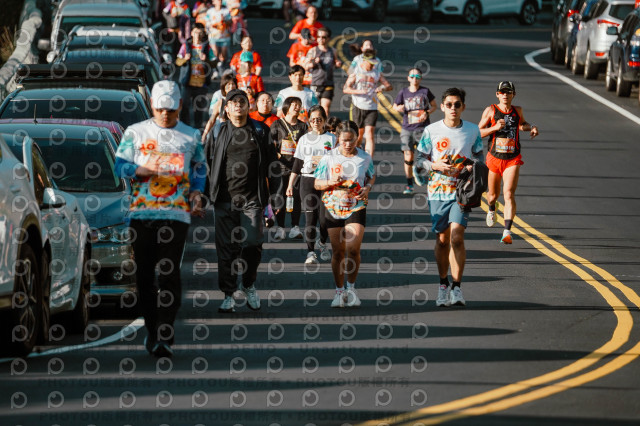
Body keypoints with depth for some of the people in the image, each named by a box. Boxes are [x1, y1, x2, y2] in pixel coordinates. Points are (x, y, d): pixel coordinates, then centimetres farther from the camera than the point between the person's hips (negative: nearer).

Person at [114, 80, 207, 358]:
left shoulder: (191, 136, 12)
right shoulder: (135, 133, 9)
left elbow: (200, 170, 19)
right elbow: (120, 166, 7)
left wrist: (197, 196, 3)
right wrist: (143, 170, -12)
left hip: (177, 212, -1)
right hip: (141, 212, 1)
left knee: (170, 273, -10)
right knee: (143, 273, 2)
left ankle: (165, 337, -11)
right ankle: (152, 328, 16)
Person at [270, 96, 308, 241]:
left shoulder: (302, 126, 11)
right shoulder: (277, 124, 6)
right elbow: (272, 144, 4)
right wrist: (276, 155, -11)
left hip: (297, 165, 1)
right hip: (281, 165, -1)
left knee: (296, 196, -1)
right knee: (280, 196, -2)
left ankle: (295, 227, 4)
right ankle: (280, 228, 4)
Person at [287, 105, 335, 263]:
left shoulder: (331, 139, 5)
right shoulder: (304, 139, 10)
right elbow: (297, 164, 11)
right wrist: (290, 184, 8)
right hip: (307, 180, 1)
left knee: (325, 217, -3)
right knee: (310, 216, -8)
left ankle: (323, 244, 25)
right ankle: (310, 252, -4)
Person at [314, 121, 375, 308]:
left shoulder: (365, 158, -1)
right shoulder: (328, 158, -3)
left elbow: (372, 175, 18)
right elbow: (317, 184, 2)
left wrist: (367, 188, -3)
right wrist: (331, 182, -19)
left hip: (356, 209, -1)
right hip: (333, 208, 1)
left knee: (353, 249, -13)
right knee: (338, 252, 5)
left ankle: (351, 288, 7)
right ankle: (339, 291, 17)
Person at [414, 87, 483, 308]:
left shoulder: (473, 131, 3)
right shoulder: (431, 131, 0)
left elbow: (479, 160, 14)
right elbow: (419, 162, 5)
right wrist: (435, 166, -14)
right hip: (437, 192, 1)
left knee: (456, 237, -14)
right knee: (442, 239, 7)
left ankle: (457, 288, -11)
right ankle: (443, 284, 23)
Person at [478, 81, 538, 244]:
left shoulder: (517, 111, 6)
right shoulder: (490, 111, -2)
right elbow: (478, 132, -2)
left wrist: (531, 127, 7)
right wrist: (495, 128, -18)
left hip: (513, 159, 0)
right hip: (494, 158, 0)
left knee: (509, 194, -17)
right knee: (493, 195, 16)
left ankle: (507, 231, -22)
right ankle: (491, 210, 53)